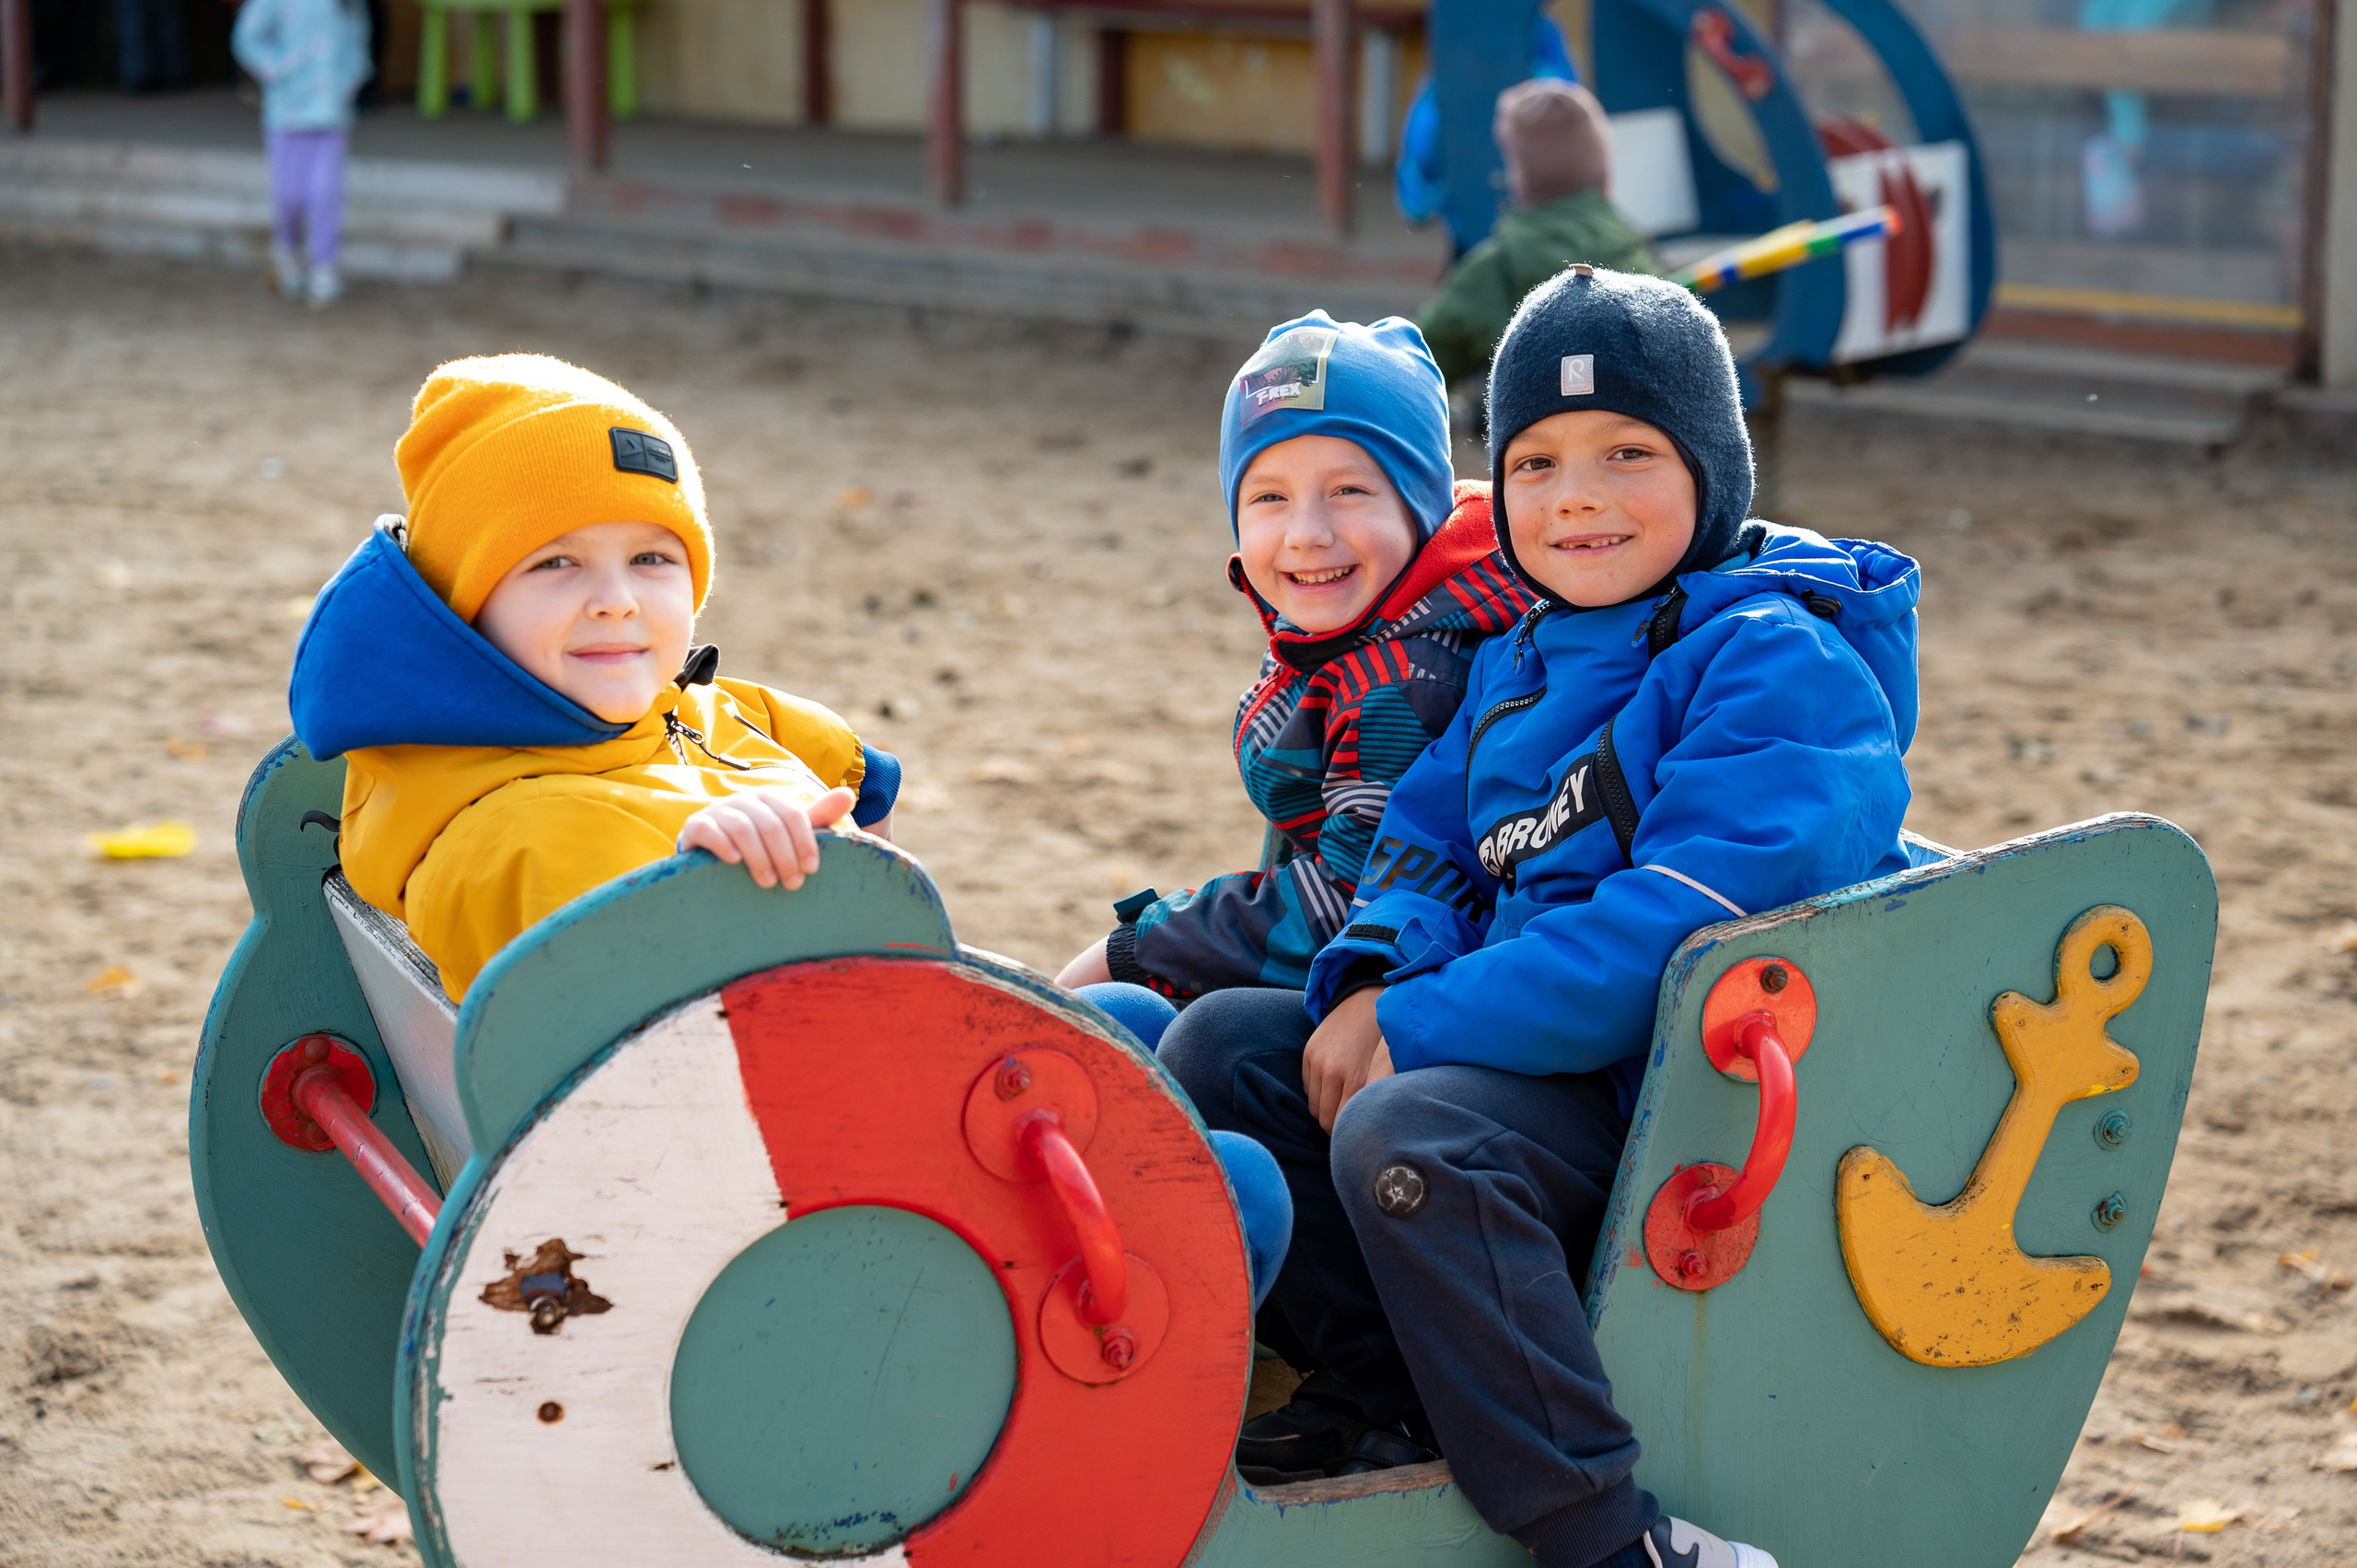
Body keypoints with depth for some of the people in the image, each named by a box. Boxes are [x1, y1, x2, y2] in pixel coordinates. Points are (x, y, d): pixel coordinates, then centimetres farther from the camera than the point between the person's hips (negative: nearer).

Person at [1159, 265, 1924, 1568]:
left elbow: (1671, 932, -24)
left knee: (1405, 1134, -32)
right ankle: (1389, 1396, 0)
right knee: (1218, 1045, 2)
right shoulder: (1518, 663, 14)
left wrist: (1422, 1031, -22)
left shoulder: (1780, 664, -14)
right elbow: (1429, 846, 16)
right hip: (1526, 1049, 9)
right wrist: (1373, 985, -8)